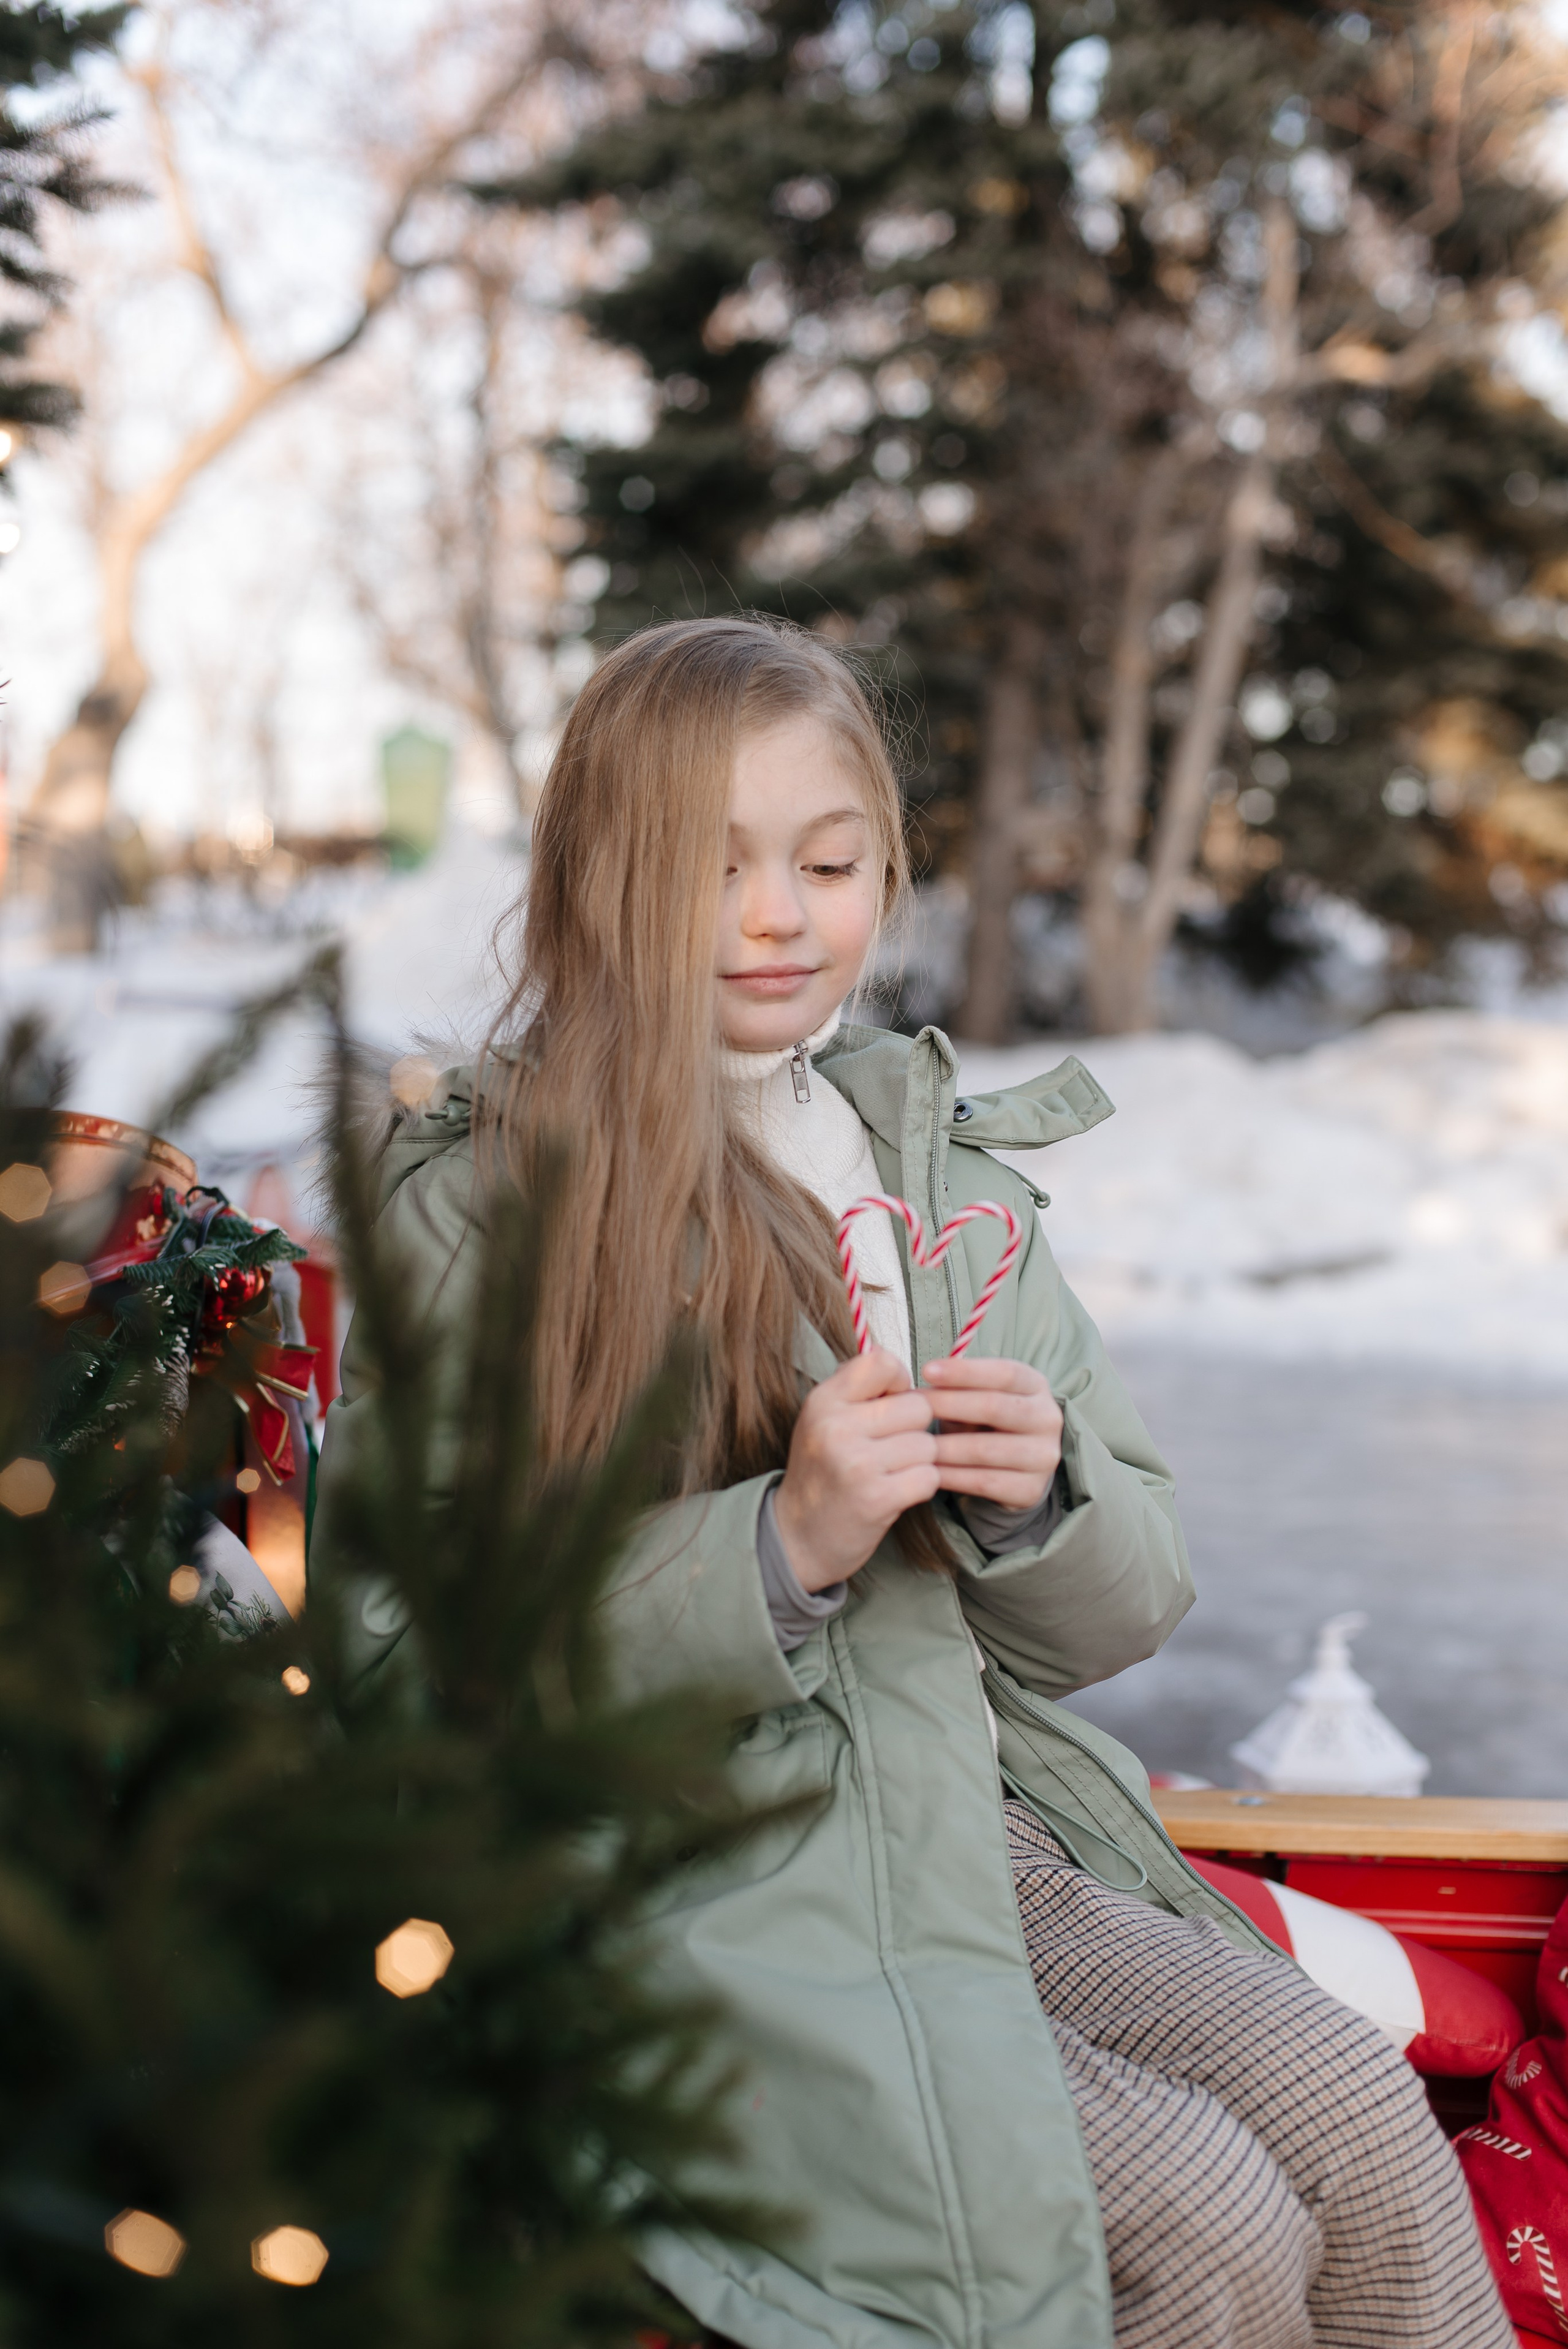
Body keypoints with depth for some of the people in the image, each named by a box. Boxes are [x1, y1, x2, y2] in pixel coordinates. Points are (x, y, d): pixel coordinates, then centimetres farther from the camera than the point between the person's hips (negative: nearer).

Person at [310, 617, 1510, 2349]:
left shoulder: (949, 1166, 10)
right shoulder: (479, 1200, -7)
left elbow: (1130, 1606, 12)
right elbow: (404, 1662, -13)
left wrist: (1036, 1501, -13)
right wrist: (782, 1540, -22)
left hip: (987, 1826, 5)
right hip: (689, 1879, -5)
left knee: (1361, 2116, -16)